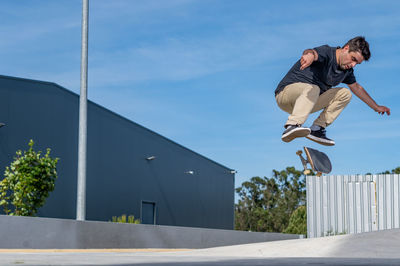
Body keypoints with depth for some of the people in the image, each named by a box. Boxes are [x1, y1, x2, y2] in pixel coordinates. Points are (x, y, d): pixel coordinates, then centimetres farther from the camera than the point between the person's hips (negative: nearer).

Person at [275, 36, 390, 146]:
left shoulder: (346, 69, 7)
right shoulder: (327, 53, -18)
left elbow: (357, 88, 25)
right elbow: (311, 52, -42)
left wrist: (376, 107, 29)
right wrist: (310, 55, -68)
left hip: (310, 100, 8)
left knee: (344, 93, 1)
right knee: (312, 89, -37)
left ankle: (317, 129, -13)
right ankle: (292, 126, -56)